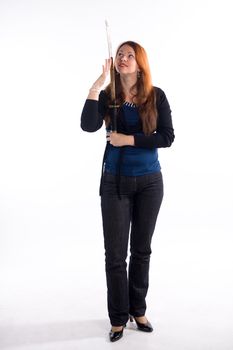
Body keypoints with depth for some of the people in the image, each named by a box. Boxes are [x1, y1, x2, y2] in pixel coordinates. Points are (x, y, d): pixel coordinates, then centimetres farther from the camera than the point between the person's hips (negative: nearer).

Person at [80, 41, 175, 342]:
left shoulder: (156, 96, -2)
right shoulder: (107, 96, -1)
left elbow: (167, 137, -9)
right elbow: (88, 126, -20)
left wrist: (129, 139, -16)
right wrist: (97, 85, -21)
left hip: (149, 182, 0)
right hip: (115, 182, 0)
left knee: (141, 249, 12)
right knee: (115, 253, 2)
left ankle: (138, 311, 28)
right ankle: (118, 317, 18)